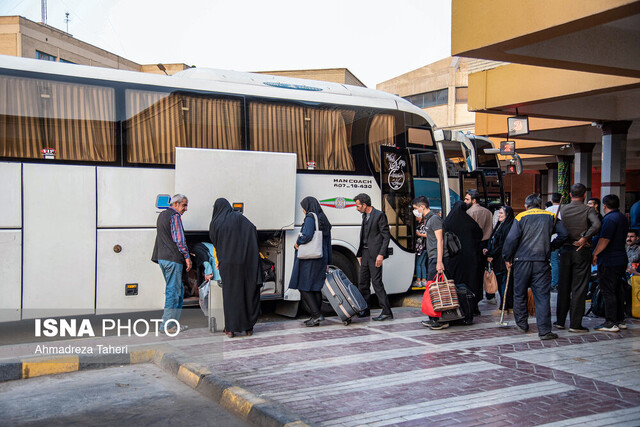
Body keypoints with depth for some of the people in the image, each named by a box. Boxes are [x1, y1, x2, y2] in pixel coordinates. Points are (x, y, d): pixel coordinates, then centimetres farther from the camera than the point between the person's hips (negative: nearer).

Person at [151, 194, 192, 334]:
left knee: (178, 289, 16)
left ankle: (173, 321, 17)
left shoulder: (162, 215, 19)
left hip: (162, 258, 10)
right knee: (173, 291, -4)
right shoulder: (175, 216, -10)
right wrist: (187, 256, -12)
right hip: (173, 259, -10)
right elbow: (179, 239, -17)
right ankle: (167, 325, -2)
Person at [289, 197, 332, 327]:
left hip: (309, 258, -8)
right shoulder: (324, 220, 16)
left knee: (304, 287, -3)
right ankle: (316, 316, 12)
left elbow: (307, 235, -23)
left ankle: (316, 314, -9)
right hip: (321, 258, 8)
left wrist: (297, 243, -3)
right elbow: (328, 244, 17)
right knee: (316, 288, 11)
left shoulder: (310, 217, -8)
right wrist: (327, 262, 20)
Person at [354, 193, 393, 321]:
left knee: (377, 282, -10)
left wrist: (381, 254, -19)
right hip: (365, 254, 9)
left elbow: (386, 236, -12)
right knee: (363, 283, 11)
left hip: (375, 254, -9)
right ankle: (365, 310, 22)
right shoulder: (364, 216, 16)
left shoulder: (379, 215, -10)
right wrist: (360, 254, 19)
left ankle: (387, 312, -5)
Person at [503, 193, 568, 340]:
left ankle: (521, 324, 26)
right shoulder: (550, 217, 8)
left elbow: (511, 239, -9)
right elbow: (564, 234, 3)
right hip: (542, 262, 1)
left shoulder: (521, 217, 0)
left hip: (522, 261, -1)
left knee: (520, 294, 15)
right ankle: (544, 331, -3)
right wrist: (551, 246, 16)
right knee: (542, 296, 1)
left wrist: (507, 258, 1)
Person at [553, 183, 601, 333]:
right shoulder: (588, 210, -8)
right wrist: (584, 238, -17)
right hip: (582, 251, -3)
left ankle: (560, 321, 18)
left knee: (563, 287, 12)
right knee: (579, 288, 2)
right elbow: (596, 225, -24)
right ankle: (575, 324, 2)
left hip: (565, 250, 3)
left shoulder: (563, 210, 2)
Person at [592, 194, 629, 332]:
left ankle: (611, 323, -4)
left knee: (608, 291, -5)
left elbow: (605, 239, -24)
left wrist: (595, 254, -15)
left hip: (609, 261, -10)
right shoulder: (623, 217, 14)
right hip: (621, 259, 10)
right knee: (618, 290, 15)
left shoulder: (610, 219, -17)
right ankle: (620, 320, 22)